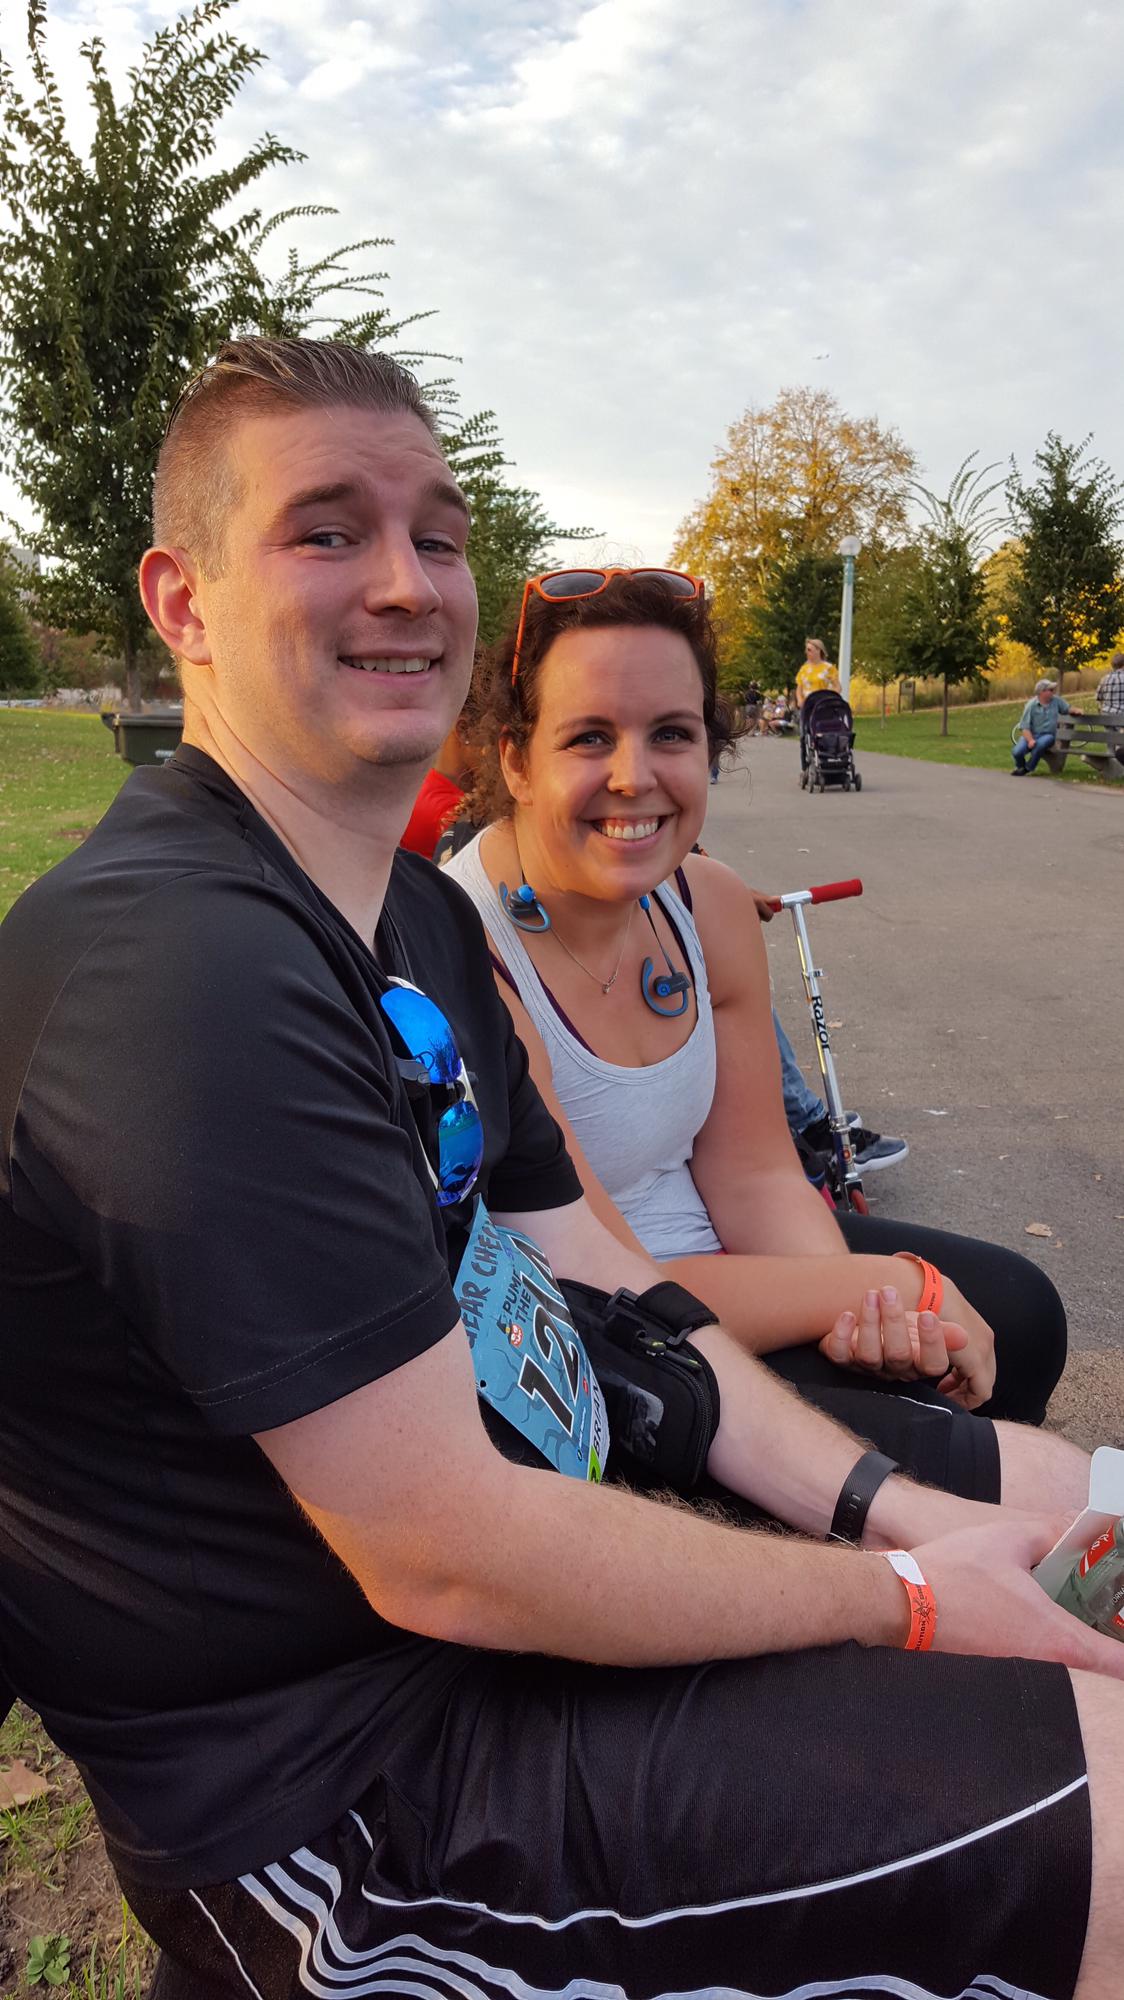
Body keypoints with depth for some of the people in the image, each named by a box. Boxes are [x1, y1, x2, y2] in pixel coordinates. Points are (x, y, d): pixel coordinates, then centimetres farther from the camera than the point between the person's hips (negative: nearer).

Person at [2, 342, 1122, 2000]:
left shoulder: (420, 914, 7)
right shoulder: (184, 969, -27)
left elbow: (597, 1283, 7)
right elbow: (446, 1561, -26)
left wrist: (894, 1513, -3)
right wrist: (903, 1604, -14)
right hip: (333, 1782, -9)